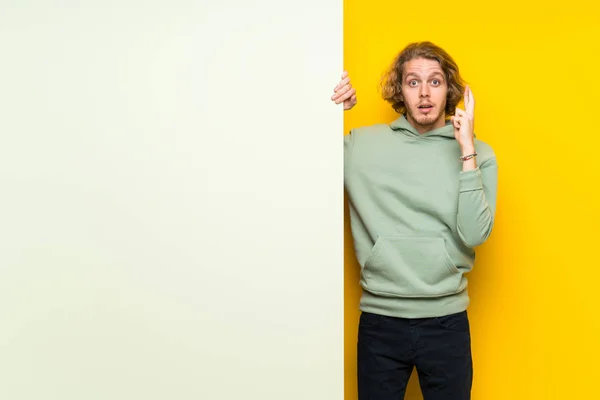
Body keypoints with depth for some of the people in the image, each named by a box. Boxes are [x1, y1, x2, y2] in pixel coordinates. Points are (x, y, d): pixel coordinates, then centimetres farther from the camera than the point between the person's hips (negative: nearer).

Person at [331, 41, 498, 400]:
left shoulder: (478, 153, -2)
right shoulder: (361, 144, -1)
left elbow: (474, 235, -12)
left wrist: (467, 151, -16)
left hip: (446, 321, 0)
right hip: (379, 320, 0)